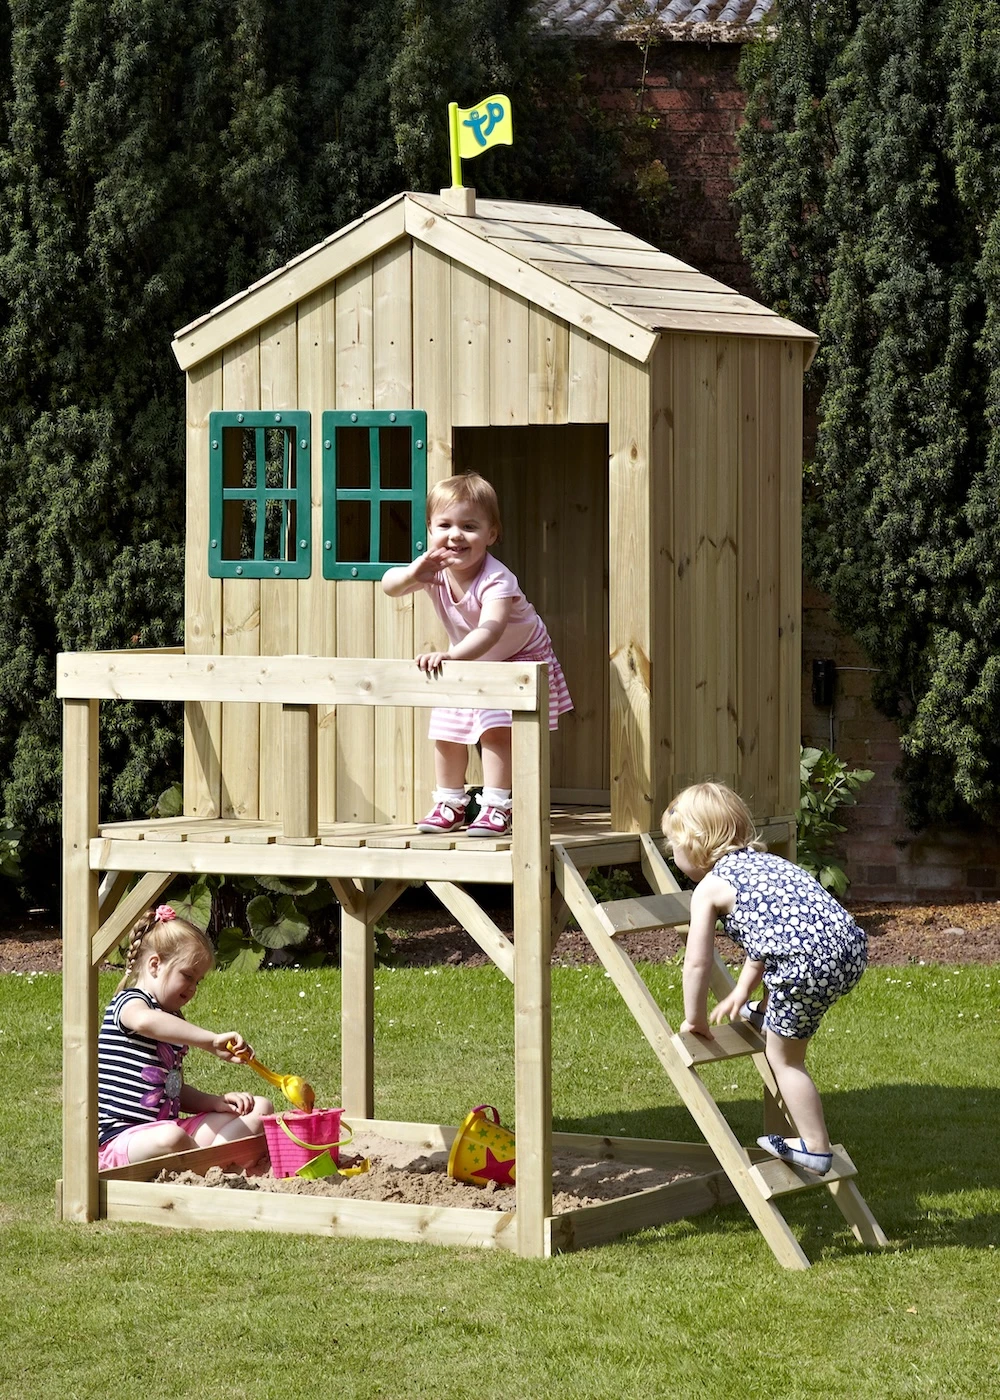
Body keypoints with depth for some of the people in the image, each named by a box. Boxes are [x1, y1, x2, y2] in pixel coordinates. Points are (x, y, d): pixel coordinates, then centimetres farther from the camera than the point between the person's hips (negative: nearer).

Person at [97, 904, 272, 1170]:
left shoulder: (173, 1021, 23)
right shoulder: (129, 1002, -6)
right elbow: (146, 1021, -34)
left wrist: (216, 1102, 6)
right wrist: (213, 1040, -39)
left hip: (169, 1125, 9)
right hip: (120, 1141, -9)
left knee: (259, 1108, 1)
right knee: (170, 1138, -43)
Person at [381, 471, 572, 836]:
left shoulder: (496, 580, -40)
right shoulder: (434, 570, -23)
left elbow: (490, 630, -55)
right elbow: (389, 586, -29)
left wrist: (451, 656, -72)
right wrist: (412, 574, -52)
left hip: (519, 657, -6)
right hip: (467, 661, 6)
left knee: (497, 729, -19)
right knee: (446, 732, 7)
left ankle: (496, 807, -12)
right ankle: (450, 804, 22)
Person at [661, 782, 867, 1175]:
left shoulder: (709, 888, 6)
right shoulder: (764, 861, 28)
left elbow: (697, 962, 6)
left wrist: (694, 1018, 20)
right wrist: (742, 991, 44)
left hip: (810, 967, -8)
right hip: (852, 947, 8)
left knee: (784, 1057, 11)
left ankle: (815, 1148, 13)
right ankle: (766, 1015, 58)